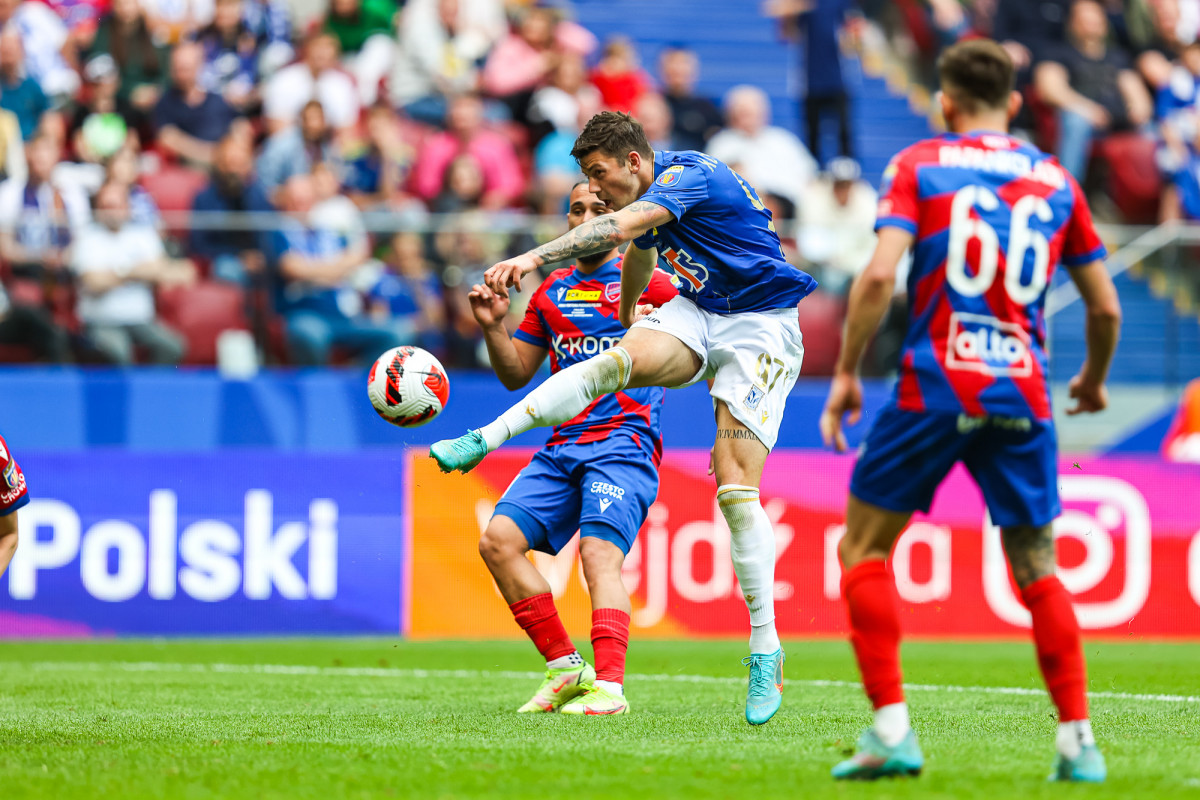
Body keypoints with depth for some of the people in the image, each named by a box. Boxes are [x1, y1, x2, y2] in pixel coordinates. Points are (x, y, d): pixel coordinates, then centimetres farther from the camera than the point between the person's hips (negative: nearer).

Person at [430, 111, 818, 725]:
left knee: (737, 489, -16)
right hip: (694, 311, 7)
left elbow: (622, 226, -38)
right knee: (612, 361, -25)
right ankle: (482, 442, -28)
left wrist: (534, 258, -47)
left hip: (760, 324, -7)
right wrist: (628, 311, 49)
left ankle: (765, 651, -8)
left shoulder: (691, 176, -21)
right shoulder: (651, 196, 7)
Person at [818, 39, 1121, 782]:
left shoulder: (918, 165, 3)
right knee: (1038, 572, 13)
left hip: (934, 387, -3)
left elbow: (880, 275, -11)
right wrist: (1094, 380, 32)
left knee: (864, 551, 8)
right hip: (1022, 397, 3)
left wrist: (846, 372, -3)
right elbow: (1106, 307, 14)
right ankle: (1079, 742, 5)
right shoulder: (1056, 179, 12)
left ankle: (892, 730, -3)